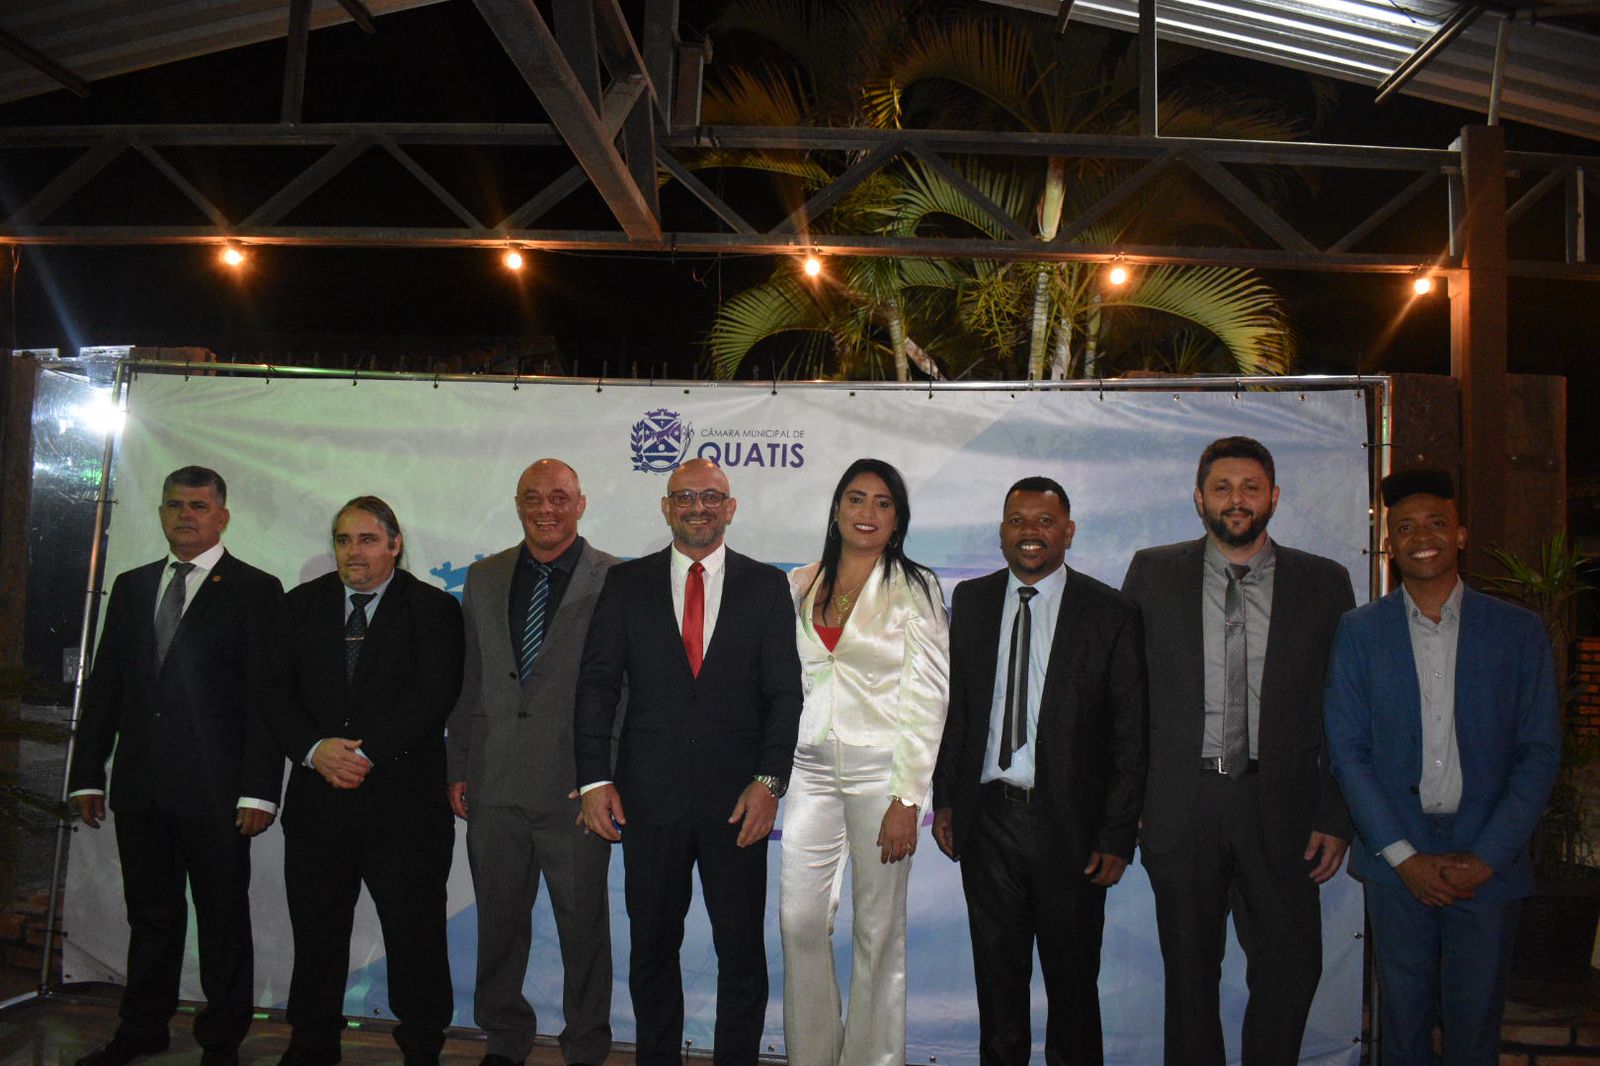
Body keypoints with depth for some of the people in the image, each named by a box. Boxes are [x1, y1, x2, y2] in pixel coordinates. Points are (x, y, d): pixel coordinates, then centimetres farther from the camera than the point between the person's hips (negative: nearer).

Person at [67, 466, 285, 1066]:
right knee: (150, 915, 15)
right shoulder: (131, 587, 14)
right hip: (139, 787, 4)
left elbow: (266, 696, -7)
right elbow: (104, 685, 14)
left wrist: (259, 789, -13)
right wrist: (87, 774, 8)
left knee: (223, 920, 6)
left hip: (214, 790, -4)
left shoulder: (256, 590, -2)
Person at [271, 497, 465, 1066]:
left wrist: (366, 752, -17)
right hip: (317, 800, 3)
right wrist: (315, 749, -13)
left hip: (404, 805, -3)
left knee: (415, 934, 1)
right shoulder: (301, 604, 11)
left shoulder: (433, 608, 1)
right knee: (316, 934, 13)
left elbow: (434, 696, -10)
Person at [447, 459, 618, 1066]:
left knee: (583, 924, 7)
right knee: (499, 921, 15)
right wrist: (459, 769, 9)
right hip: (494, 786, 4)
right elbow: (467, 681, 13)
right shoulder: (484, 579, 10)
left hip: (575, 787, -4)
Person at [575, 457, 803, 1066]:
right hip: (649, 794, 1)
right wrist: (594, 778, -5)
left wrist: (769, 781, -8)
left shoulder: (766, 586, 5)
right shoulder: (626, 583, 7)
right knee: (652, 947, 11)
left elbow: (785, 692, 2)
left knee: (742, 950, 5)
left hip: (737, 799, 0)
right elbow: (597, 683, 4)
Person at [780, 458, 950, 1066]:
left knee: (879, 931, 3)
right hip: (811, 770, 4)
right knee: (799, 921, 2)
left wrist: (907, 799, -13)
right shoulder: (801, 586, 11)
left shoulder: (913, 588, -2)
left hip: (880, 769, -3)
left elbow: (927, 697, -7)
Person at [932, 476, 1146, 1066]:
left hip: (1070, 826, -3)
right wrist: (945, 799, 7)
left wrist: (1118, 835, -8)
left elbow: (1129, 734, -4)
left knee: (1073, 981, 9)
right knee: (998, 976, 14)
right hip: (988, 818, 3)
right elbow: (953, 706, 11)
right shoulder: (970, 601, 7)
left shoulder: (1110, 613, -4)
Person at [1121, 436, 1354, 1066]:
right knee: (1190, 974, 11)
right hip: (1181, 806, 0)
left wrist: (1336, 817, -1)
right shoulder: (1153, 573, 3)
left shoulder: (1324, 583, 4)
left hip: (1278, 807, 0)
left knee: (1293, 972, 2)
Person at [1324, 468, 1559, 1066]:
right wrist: (1404, 856, -8)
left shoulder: (1518, 631, 1)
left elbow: (1540, 753, 0)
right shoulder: (1359, 632, 1)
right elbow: (1347, 749, -1)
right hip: (1396, 855, 0)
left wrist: (1485, 857, -8)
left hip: (1487, 860, 0)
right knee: (1403, 1017, 10)